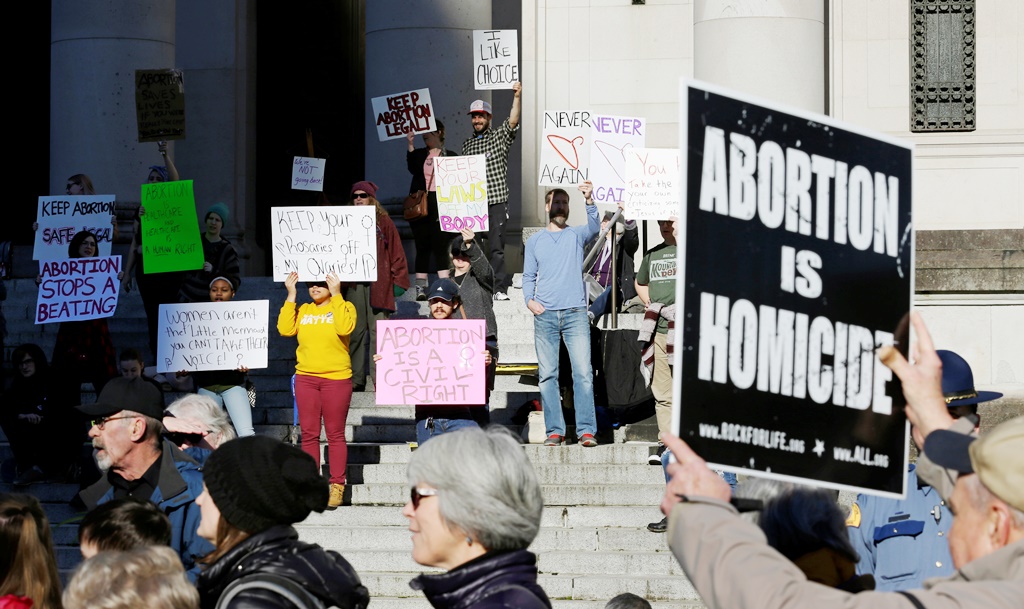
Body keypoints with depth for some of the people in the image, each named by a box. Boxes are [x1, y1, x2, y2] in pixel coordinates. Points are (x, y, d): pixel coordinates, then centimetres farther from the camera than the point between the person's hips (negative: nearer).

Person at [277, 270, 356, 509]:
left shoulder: (343, 307, 1)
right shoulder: (303, 310, 11)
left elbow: (345, 328, -19)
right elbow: (285, 329, -4)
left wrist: (336, 295, -16)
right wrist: (291, 295, -3)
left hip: (336, 379, -4)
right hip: (306, 378, 4)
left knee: (335, 434, 0)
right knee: (309, 434, 5)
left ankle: (337, 486, 4)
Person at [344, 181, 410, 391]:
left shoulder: (383, 222, 7)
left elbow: (396, 252, 4)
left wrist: (398, 281, -3)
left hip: (378, 284, -3)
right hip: (353, 285, 3)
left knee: (378, 332, -7)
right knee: (355, 333, 1)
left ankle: (380, 378, -6)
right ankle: (355, 380, 3)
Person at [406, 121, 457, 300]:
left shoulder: (451, 156, 8)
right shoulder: (419, 154, 13)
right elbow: (413, 168, -8)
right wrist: (410, 145, -14)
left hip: (440, 204, -2)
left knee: (440, 245, -8)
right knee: (422, 246, 2)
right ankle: (420, 288, 2)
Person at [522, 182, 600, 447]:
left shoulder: (576, 235, 12)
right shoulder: (535, 241, 16)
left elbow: (594, 227, -9)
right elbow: (528, 276, 16)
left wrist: (589, 200, -27)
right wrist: (529, 299, -3)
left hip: (575, 313, -2)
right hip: (545, 315, 2)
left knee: (583, 372, -10)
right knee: (547, 375, -1)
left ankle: (586, 430, -11)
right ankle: (555, 430, 1)